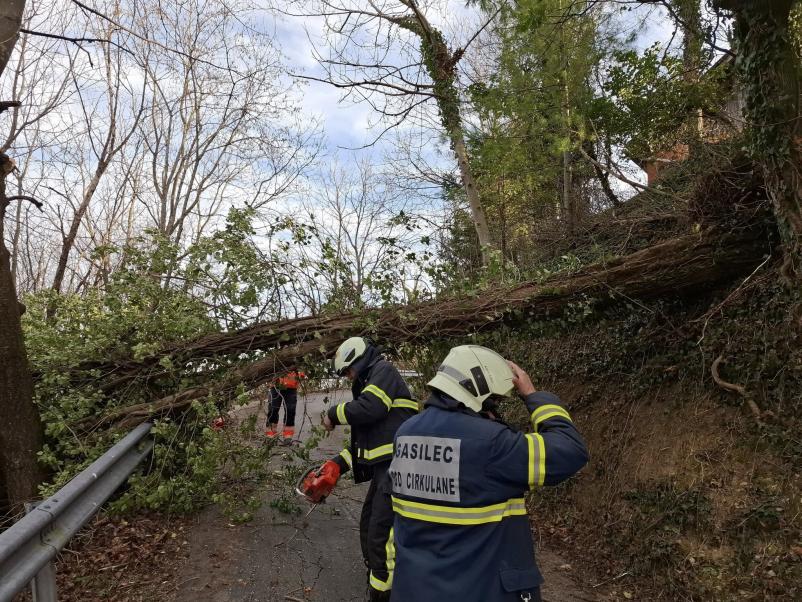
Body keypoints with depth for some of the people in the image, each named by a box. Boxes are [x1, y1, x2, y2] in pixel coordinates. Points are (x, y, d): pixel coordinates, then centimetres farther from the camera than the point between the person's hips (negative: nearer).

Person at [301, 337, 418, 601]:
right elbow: (366, 438, 24)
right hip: (384, 469, 11)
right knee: (368, 529, 20)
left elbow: (369, 408, -22)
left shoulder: (383, 370, -5)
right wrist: (337, 464, 16)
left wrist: (334, 414, -5)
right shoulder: (370, 383, 23)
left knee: (382, 538, -10)